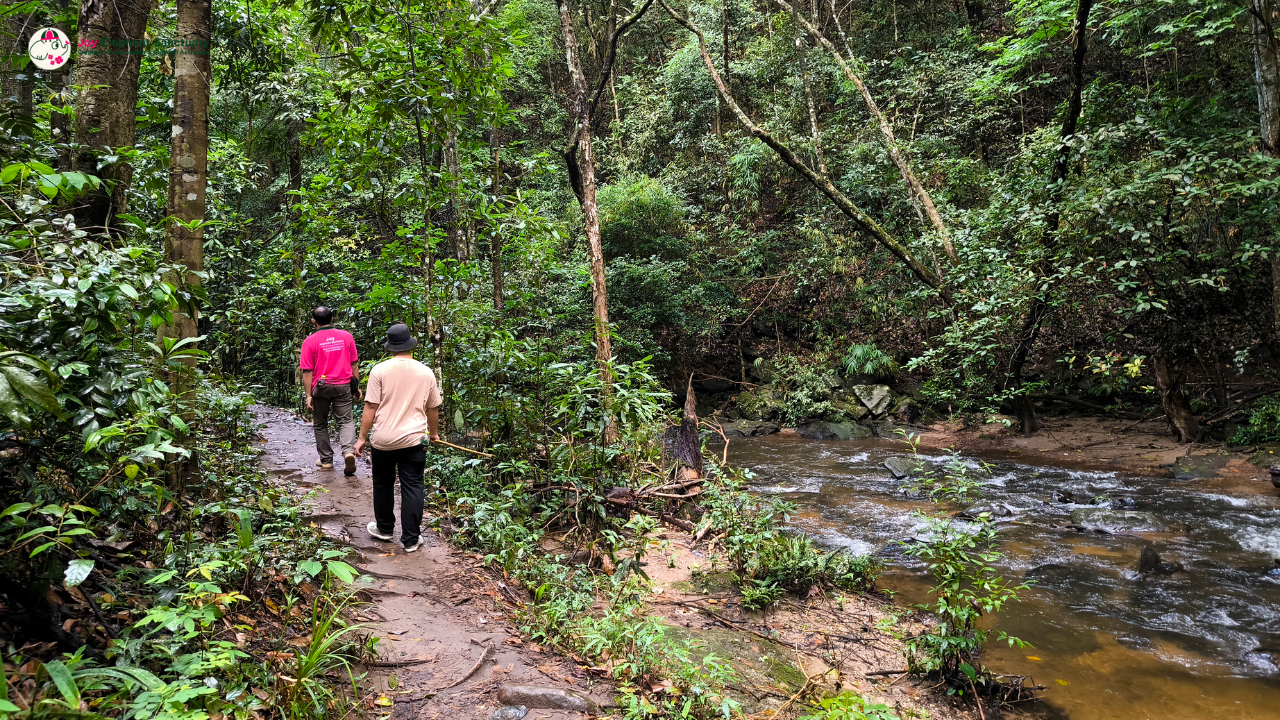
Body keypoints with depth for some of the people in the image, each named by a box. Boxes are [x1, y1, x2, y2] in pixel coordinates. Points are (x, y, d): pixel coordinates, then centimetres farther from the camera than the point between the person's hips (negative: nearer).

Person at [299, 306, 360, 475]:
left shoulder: (310, 341, -7)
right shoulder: (346, 336, 1)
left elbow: (307, 371, -7)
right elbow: (354, 364, 5)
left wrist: (309, 395, -3)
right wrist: (356, 386, 13)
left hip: (321, 387, -1)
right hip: (343, 386, 1)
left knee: (320, 424, 14)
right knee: (345, 421, 4)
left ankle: (326, 460, 21)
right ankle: (349, 451, -21)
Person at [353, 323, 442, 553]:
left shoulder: (379, 370, -7)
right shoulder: (426, 373, 1)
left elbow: (370, 407, -8)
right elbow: (433, 409, 10)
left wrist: (362, 437, 1)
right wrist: (433, 433, 26)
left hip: (383, 440, 0)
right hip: (414, 440, 1)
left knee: (383, 484, 18)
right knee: (412, 488, 5)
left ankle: (384, 529, 34)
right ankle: (411, 539, 8)